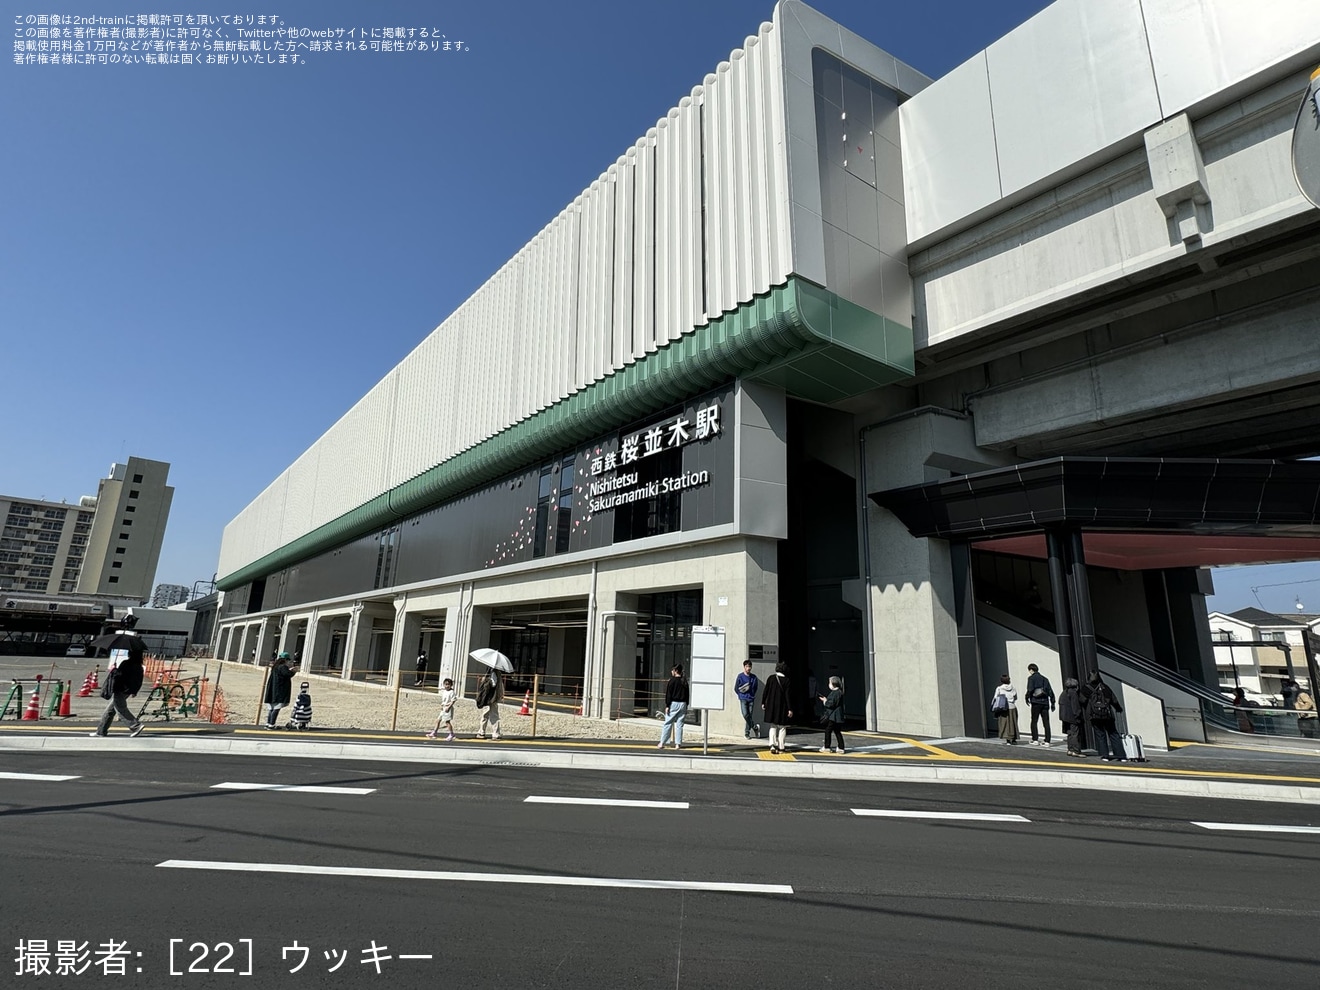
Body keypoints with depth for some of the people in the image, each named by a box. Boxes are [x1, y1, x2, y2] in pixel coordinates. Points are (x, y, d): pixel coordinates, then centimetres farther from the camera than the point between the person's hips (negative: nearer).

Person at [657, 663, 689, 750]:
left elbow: (668, 694, -9)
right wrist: (686, 707, 18)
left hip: (673, 704, -5)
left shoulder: (672, 680, -7)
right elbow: (687, 695, 13)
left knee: (667, 723, 1)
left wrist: (667, 706, -7)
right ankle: (678, 744, 6)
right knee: (679, 725, 7)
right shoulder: (685, 682, 10)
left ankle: (662, 743, 3)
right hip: (683, 704, 5)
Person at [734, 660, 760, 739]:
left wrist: (752, 694, 3)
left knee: (750, 716, 2)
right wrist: (741, 695, -5)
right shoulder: (740, 676, -3)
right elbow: (736, 688, 3)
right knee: (745, 715, -14)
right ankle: (754, 727, 9)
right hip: (743, 699, -2)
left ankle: (747, 733, 14)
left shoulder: (754, 677, 4)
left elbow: (756, 688, 16)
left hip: (751, 699, 2)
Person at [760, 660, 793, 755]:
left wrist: (763, 703, 11)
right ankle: (780, 747, 12)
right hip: (782, 707, -2)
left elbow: (765, 691, 1)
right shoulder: (786, 680, -9)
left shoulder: (771, 678, -1)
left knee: (773, 727, 12)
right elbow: (788, 695, -10)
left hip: (771, 706, 2)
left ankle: (772, 744, -7)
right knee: (782, 727, 11)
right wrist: (790, 709, -7)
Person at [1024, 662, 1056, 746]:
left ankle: (1035, 740, 0)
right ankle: (1047, 741, 3)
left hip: (1036, 702, -5)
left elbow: (1030, 690, -15)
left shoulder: (1031, 678, -3)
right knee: (1046, 722, 5)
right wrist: (1052, 703, 14)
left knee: (1034, 721, 4)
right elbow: (1050, 691, 11)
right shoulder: (1045, 678, 14)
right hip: (1045, 702, 5)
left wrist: (1027, 698, -1)